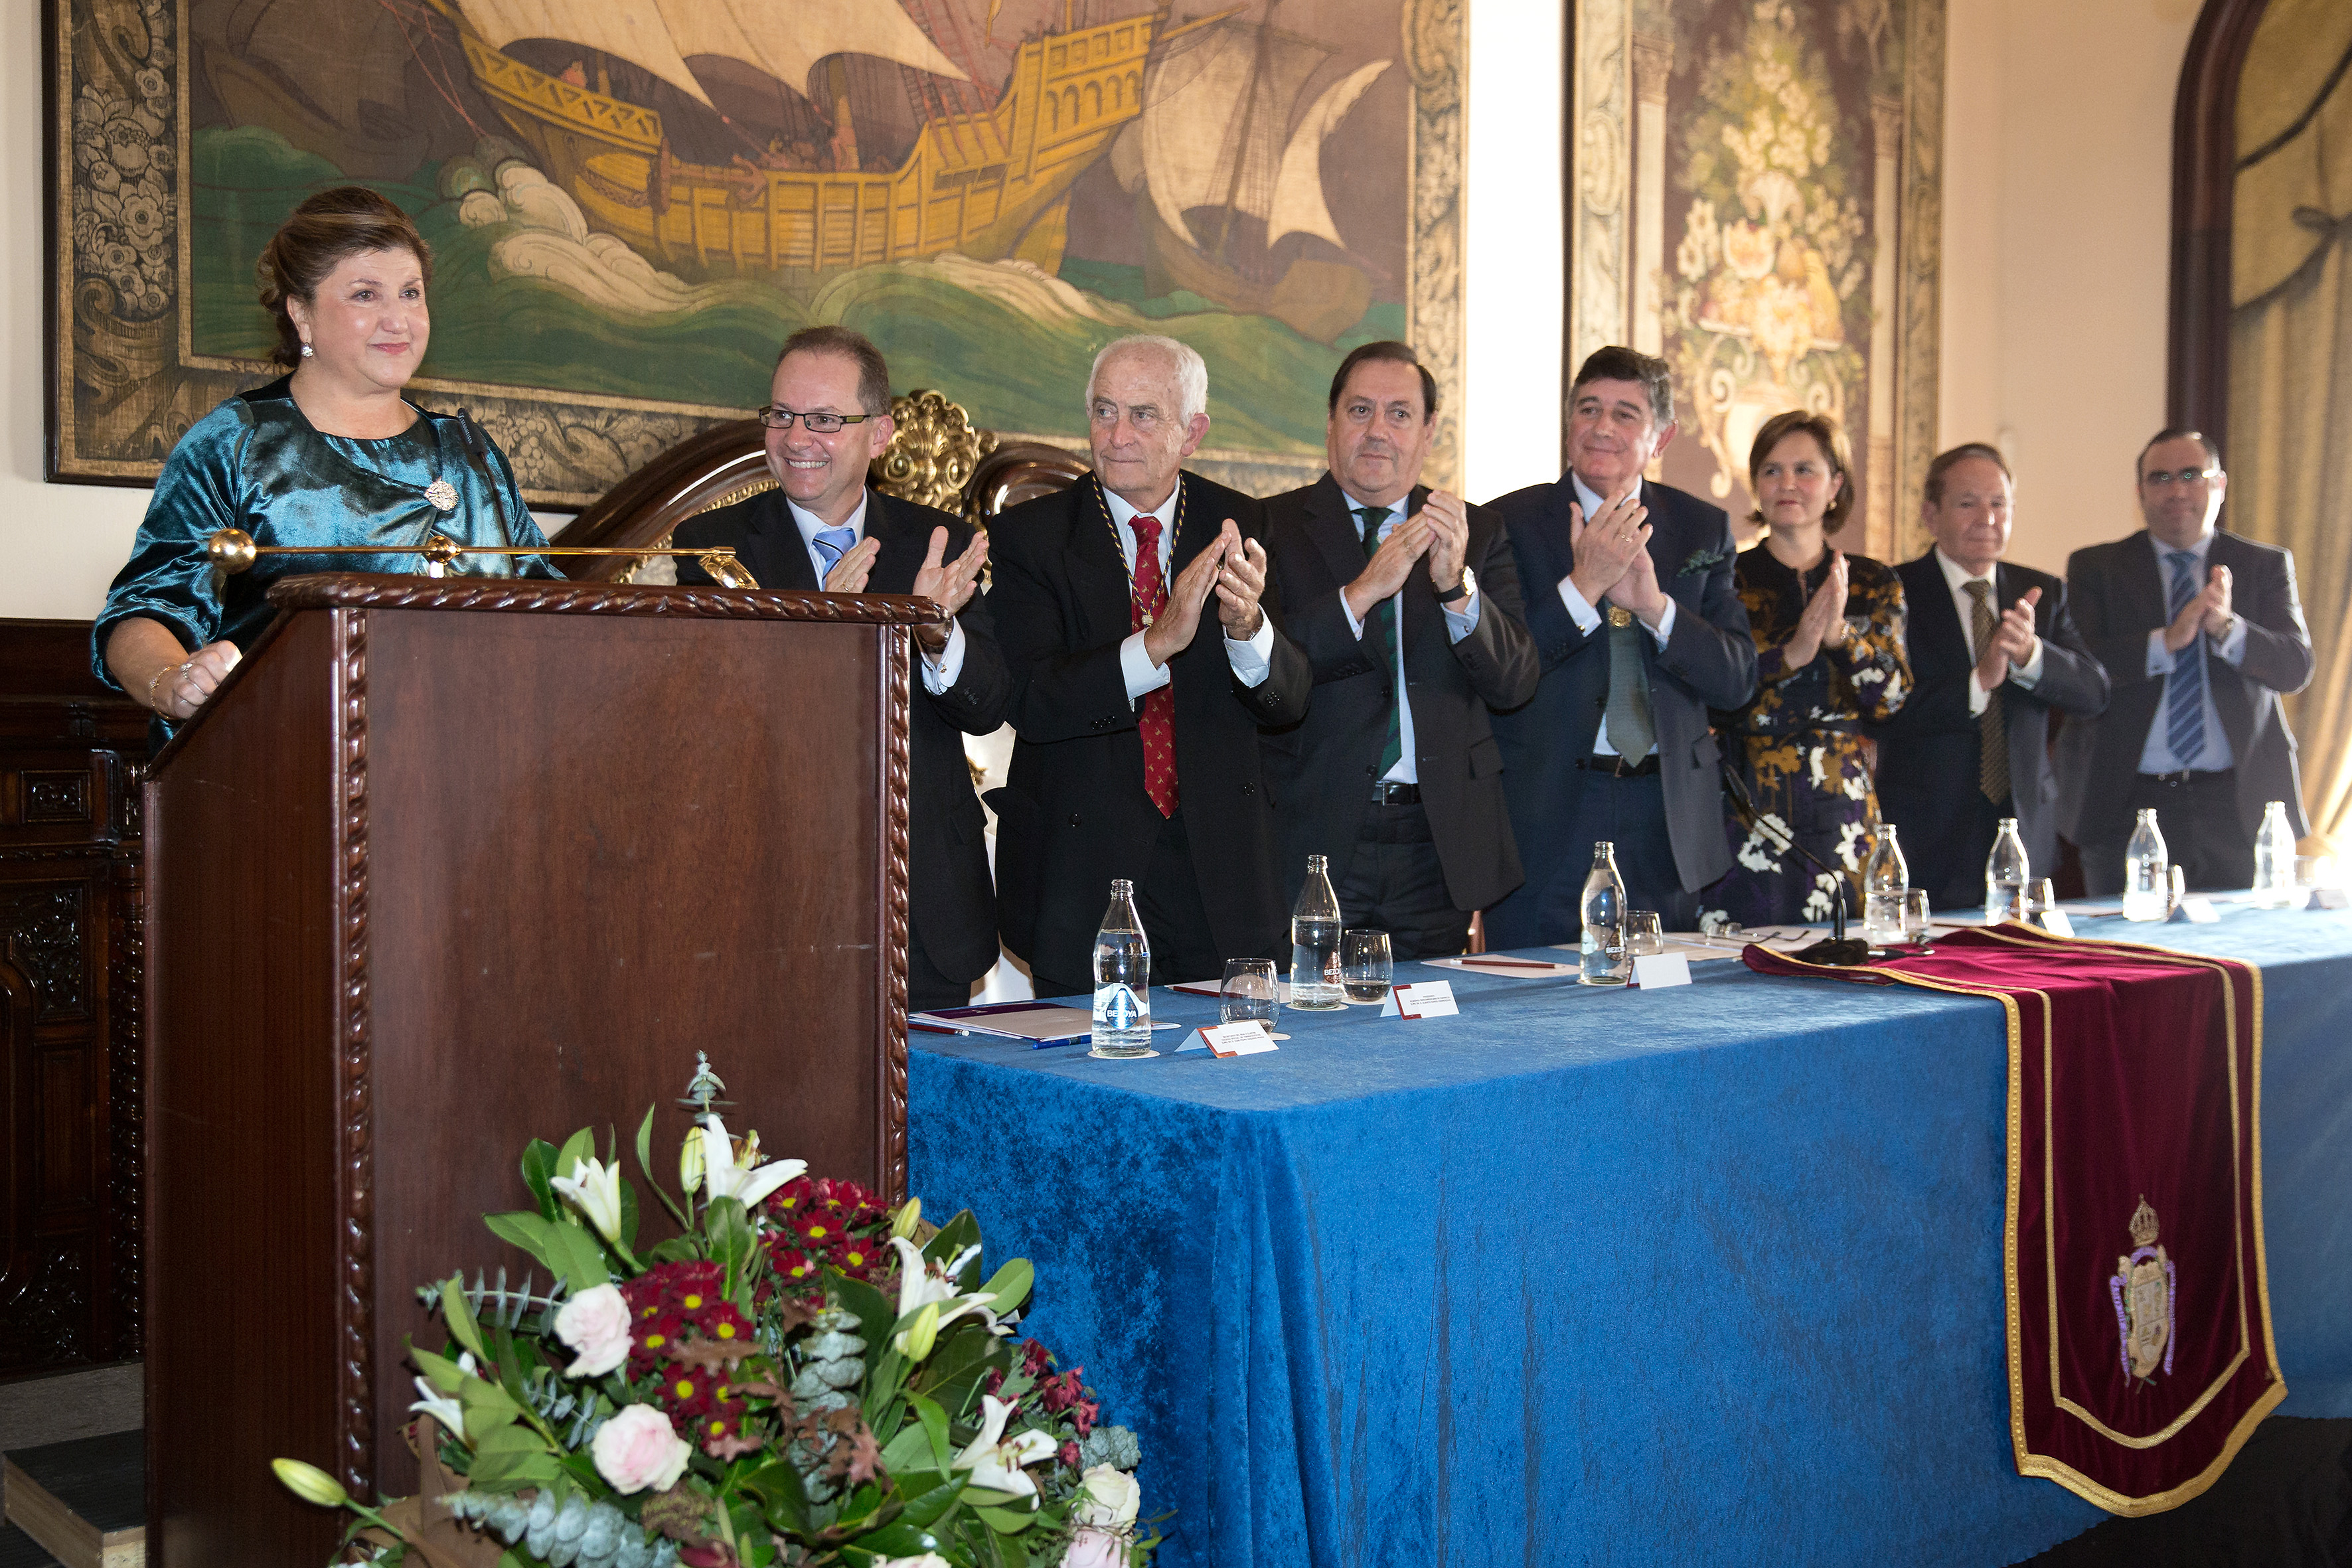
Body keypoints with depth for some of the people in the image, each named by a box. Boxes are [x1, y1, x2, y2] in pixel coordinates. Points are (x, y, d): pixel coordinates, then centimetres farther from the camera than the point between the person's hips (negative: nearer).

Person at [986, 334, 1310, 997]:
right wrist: (1157, 643, -29)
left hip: (1220, 870, 2)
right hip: (1083, 876, -2)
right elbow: (1029, 700, -15)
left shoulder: (1240, 528, 2)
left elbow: (1289, 701, -3)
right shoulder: (1028, 536, -4)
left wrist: (1246, 626, -24)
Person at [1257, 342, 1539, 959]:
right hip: (1312, 840, -2)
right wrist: (1361, 592, -21)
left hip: (1437, 850, 2)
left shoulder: (1478, 534, 9)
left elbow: (1515, 683, -1)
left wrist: (1456, 585, -17)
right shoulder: (1272, 527, 2)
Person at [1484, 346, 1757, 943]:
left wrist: (1655, 606, -15)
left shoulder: (1703, 529, 8)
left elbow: (1738, 680, 1)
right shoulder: (1511, 523, -1)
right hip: (1544, 817, -3)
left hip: (1667, 821, 3)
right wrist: (1581, 586, -19)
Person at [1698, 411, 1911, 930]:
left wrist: (1840, 633, -15)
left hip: (1842, 811, 3)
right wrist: (1793, 653, -21)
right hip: (1746, 807, -2)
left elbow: (1891, 697, 0)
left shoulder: (1874, 583, 10)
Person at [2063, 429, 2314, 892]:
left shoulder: (2266, 566, 11)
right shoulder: (2095, 568, 7)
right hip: (2131, 806, -1)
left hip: (2242, 806, 1)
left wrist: (2226, 627, -18)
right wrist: (2165, 641, -19)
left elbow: (2296, 667, -1)